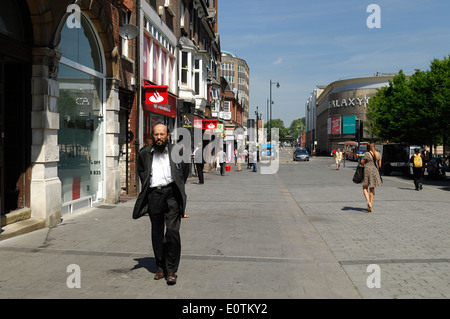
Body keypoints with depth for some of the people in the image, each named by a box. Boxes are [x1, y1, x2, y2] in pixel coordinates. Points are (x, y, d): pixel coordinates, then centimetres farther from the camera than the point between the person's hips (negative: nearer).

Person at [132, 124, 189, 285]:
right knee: (157, 234, 9)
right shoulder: (145, 154, 9)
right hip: (154, 195, 3)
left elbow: (184, 170, 19)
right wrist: (147, 188, 14)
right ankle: (160, 268, 24)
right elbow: (141, 172, 26)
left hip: (171, 193, -2)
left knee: (172, 231, -12)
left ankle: (171, 270, -1)